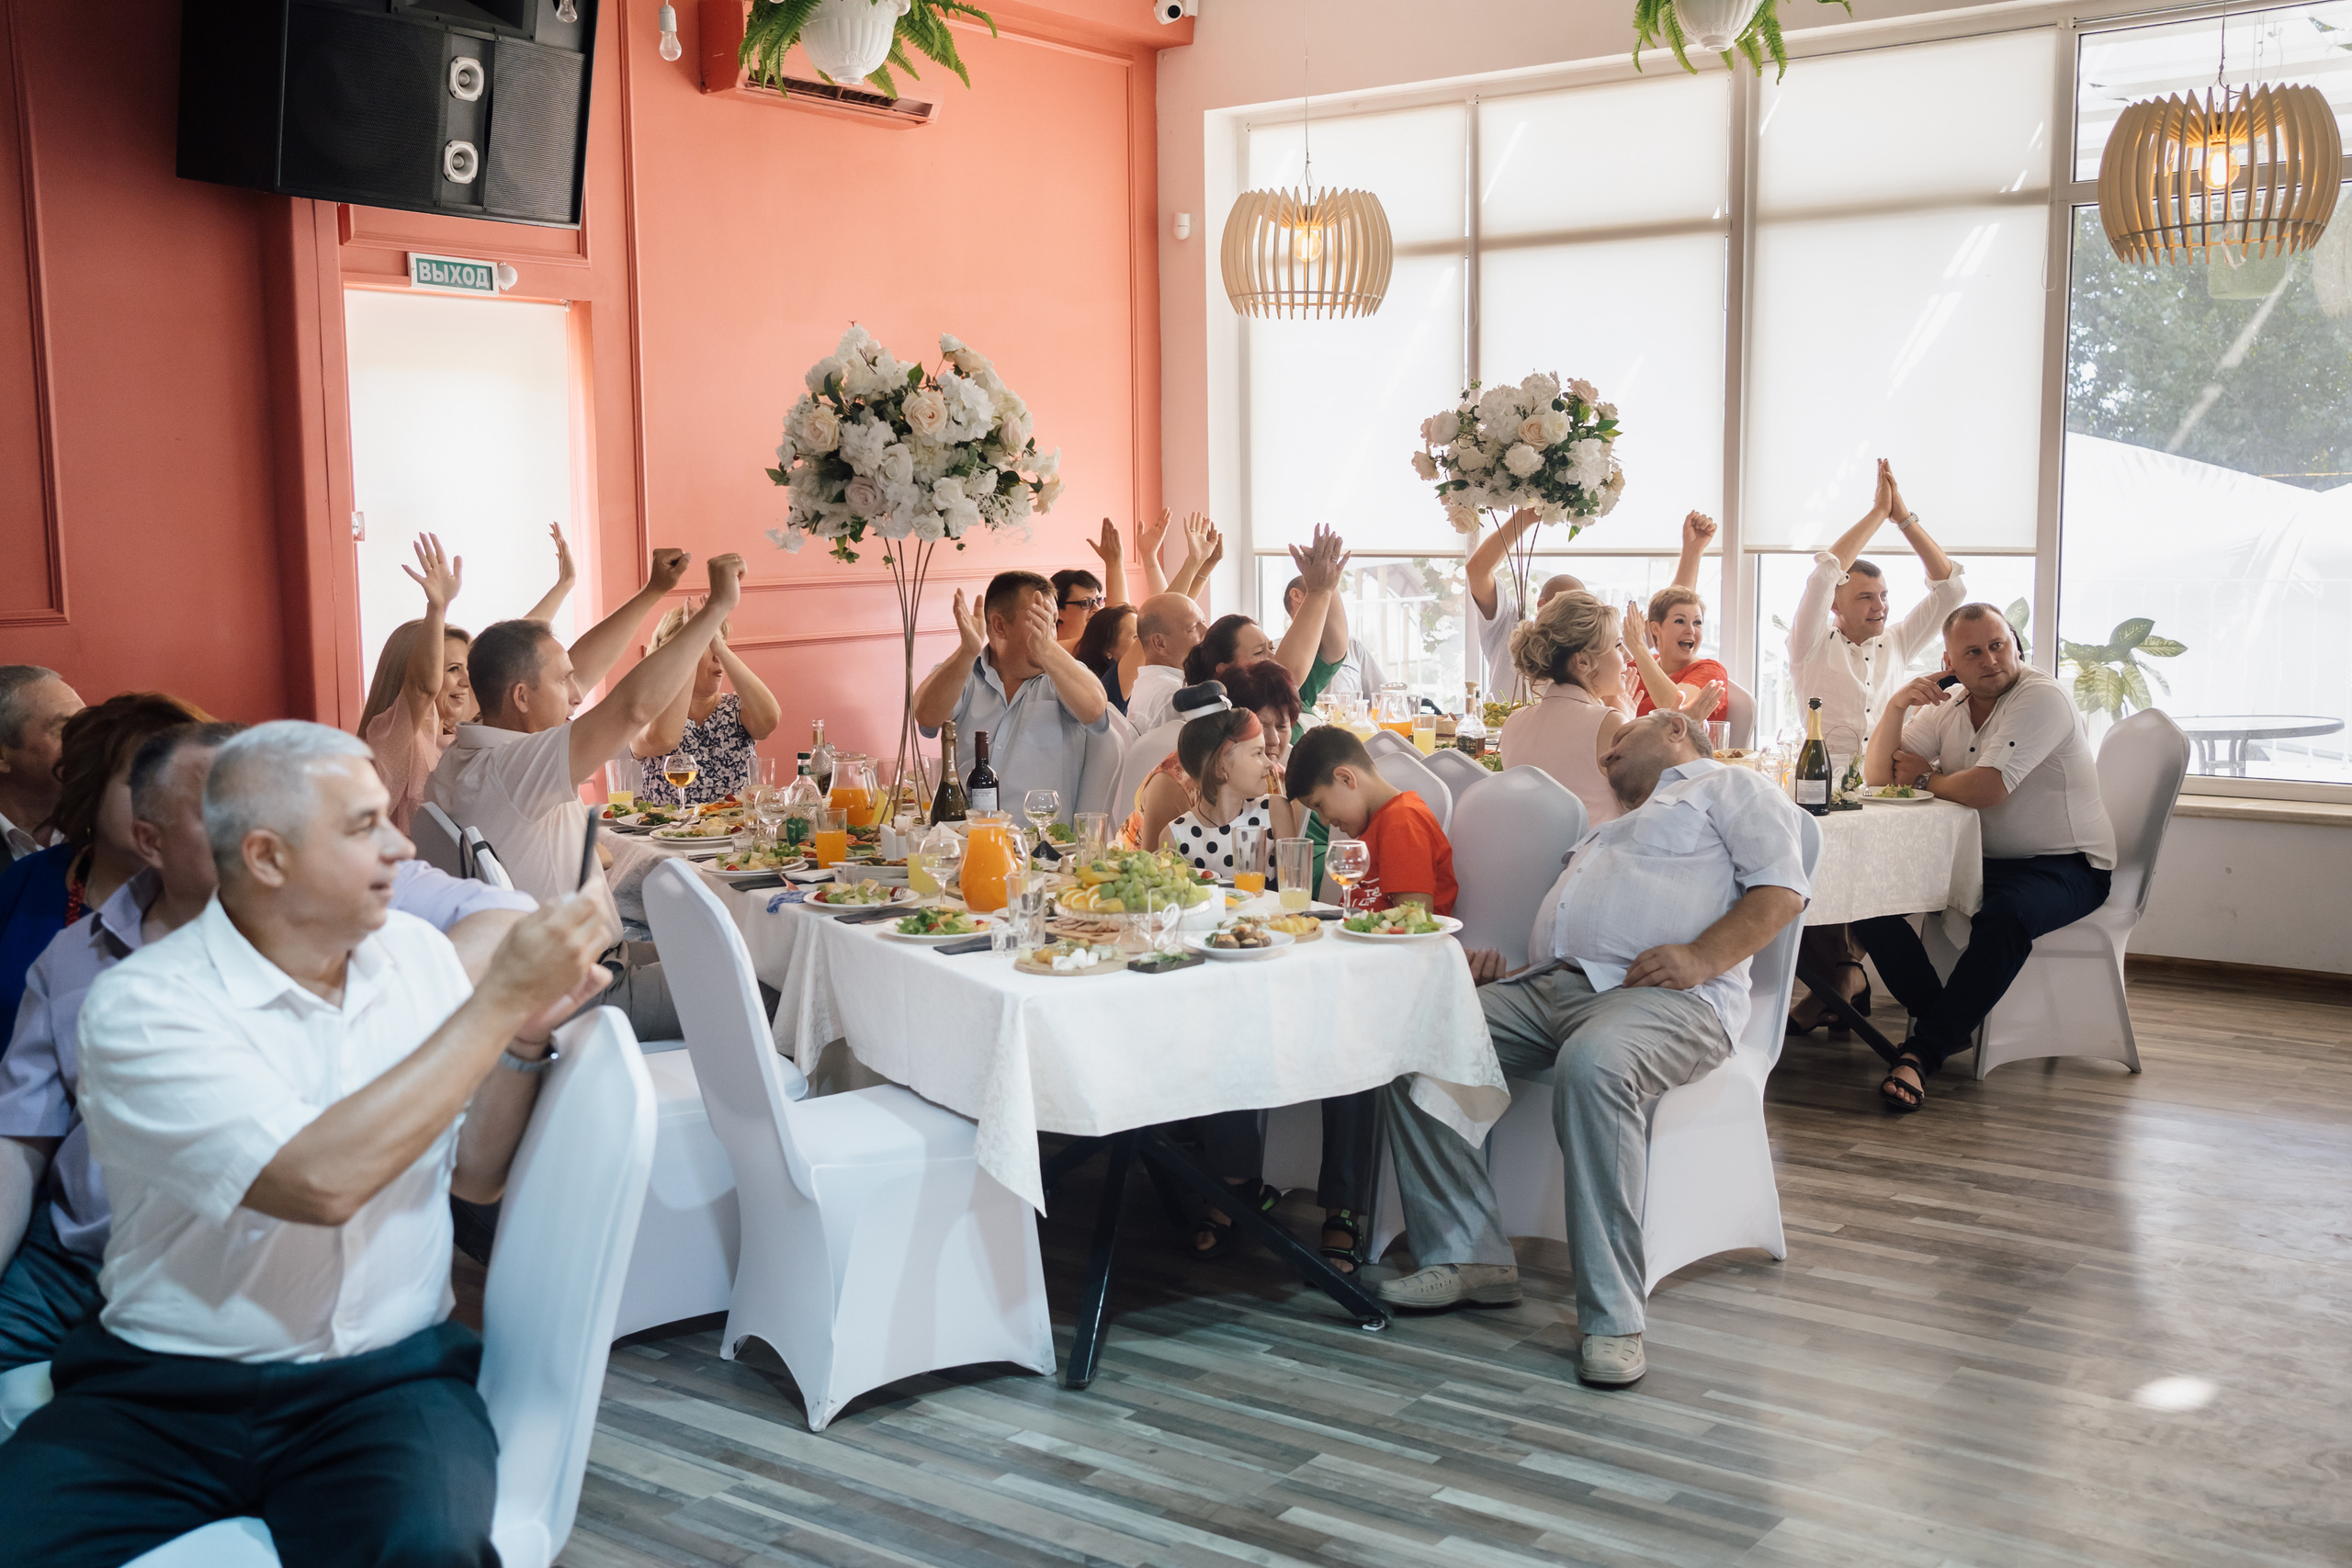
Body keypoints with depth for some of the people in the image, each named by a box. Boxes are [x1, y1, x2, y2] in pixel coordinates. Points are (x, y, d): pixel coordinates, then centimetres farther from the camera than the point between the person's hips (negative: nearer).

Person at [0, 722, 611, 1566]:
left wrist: (527, 1034, -7)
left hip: (389, 1377, 2)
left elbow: (475, 1173, 11)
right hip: (159, 1393, -1)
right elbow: (320, 1180, -24)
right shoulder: (143, 1003, -10)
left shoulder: (416, 951, 6)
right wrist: (499, 999, -20)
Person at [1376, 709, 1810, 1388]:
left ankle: (1612, 1318, -33)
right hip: (1547, 985, 8)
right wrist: (1497, 965, 9)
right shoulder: (1610, 828, 40)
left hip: (1667, 993, -8)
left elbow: (1782, 887, 0)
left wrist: (1702, 957, -16)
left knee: (1594, 1063, -41)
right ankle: (1468, 1256, -13)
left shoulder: (1728, 786, 16)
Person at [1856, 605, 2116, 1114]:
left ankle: (1923, 1052, -32)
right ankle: (1944, 1020, -9)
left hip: (2065, 867, -7)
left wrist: (1926, 778, -5)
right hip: (1977, 861, 7)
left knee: (2004, 916, -39)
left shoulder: (2042, 699, -14)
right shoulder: (1946, 709, 9)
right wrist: (1896, 707, -11)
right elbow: (1878, 776, 5)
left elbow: (1986, 789, -25)